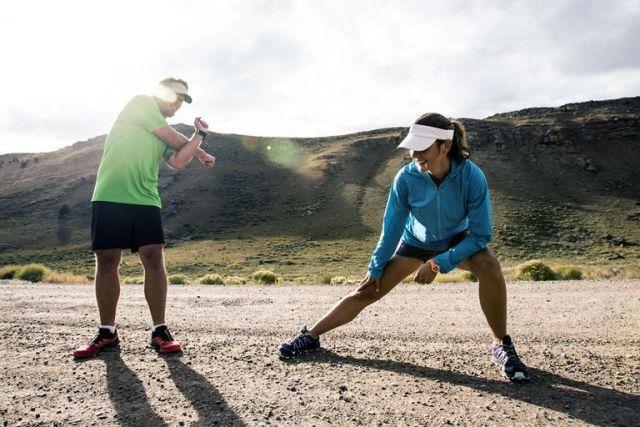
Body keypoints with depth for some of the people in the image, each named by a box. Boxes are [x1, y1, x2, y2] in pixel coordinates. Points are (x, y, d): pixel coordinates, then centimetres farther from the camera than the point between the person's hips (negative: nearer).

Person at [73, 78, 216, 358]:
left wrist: (200, 135, 1)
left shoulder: (166, 137, 21)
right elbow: (175, 139, -1)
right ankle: (107, 332, 11)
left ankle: (159, 330, -1)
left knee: (154, 259, -7)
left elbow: (179, 162, 4)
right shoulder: (141, 102, 4)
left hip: (145, 201, 5)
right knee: (106, 262, 0)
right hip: (109, 198, -5)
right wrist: (200, 152, 14)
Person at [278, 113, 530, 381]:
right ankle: (311, 337, 11)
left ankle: (501, 345, -14)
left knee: (489, 265, -34)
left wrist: (438, 264, -33)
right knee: (367, 290, -3)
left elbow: (479, 235, -26)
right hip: (416, 240, 1)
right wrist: (375, 270, -6)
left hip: (458, 240, -1)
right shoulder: (407, 177, -28)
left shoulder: (471, 176, -33)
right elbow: (391, 228, -14)